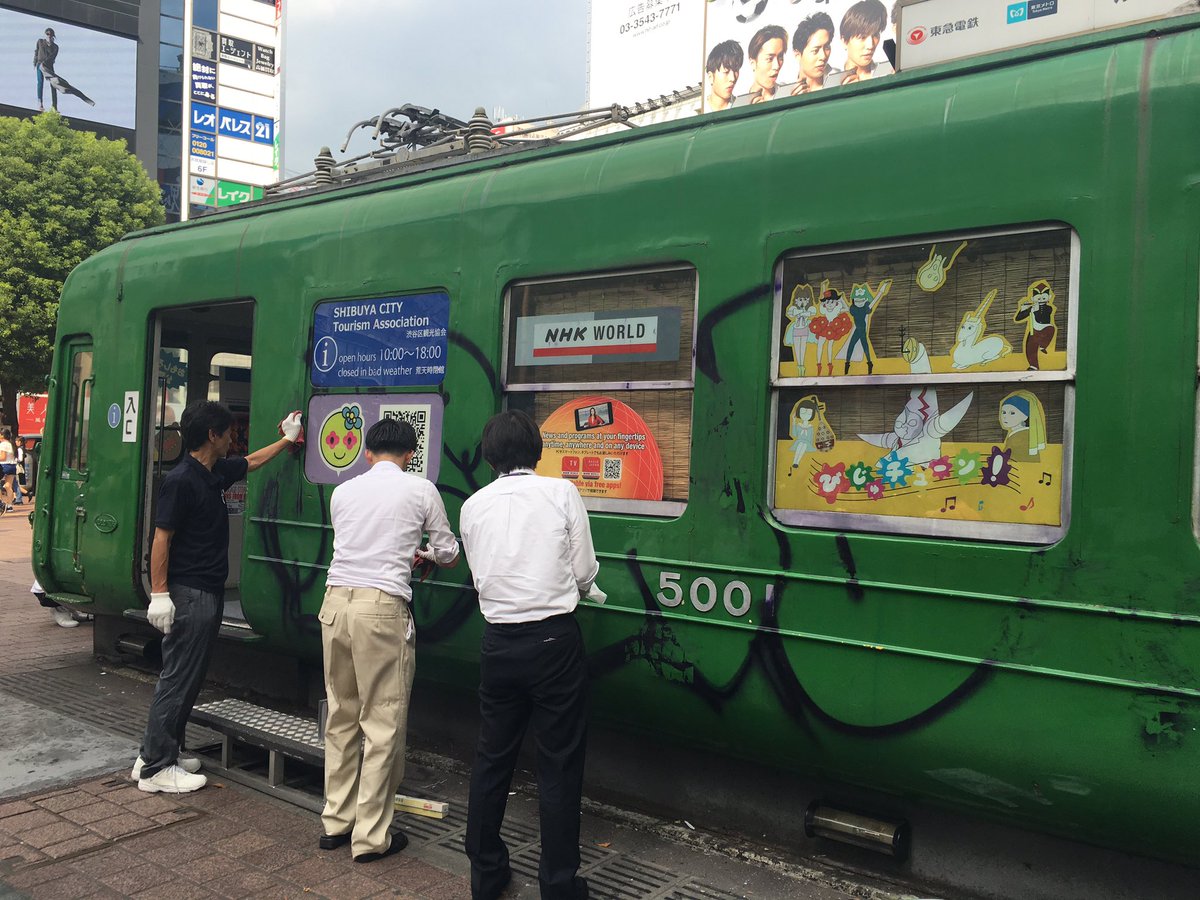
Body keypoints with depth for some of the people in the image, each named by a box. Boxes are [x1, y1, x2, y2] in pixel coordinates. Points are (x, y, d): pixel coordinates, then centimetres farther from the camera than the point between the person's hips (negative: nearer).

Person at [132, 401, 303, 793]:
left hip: (210, 592, 10)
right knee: (178, 679, -5)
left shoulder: (216, 473, 10)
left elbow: (253, 461, 29)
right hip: (189, 594, -10)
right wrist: (159, 594, -19)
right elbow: (161, 539, -17)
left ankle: (165, 751, 24)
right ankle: (155, 768, 3)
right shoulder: (181, 480, -16)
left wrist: (288, 439, 35)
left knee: (190, 677, 15)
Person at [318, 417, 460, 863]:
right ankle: (370, 836, 11)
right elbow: (449, 554, 12)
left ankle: (335, 821, 26)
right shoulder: (420, 490, 2)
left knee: (341, 717, 16)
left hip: (336, 600, 5)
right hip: (382, 607, -5)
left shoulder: (342, 492, 12)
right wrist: (425, 553, 35)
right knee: (383, 724, 4)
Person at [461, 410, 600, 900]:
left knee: (492, 757, 17)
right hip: (554, 639, -3)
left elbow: (480, 578, 11)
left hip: (499, 640, 4)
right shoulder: (562, 492, -4)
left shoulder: (473, 506, 5)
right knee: (560, 764, 6)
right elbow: (585, 573, -2)